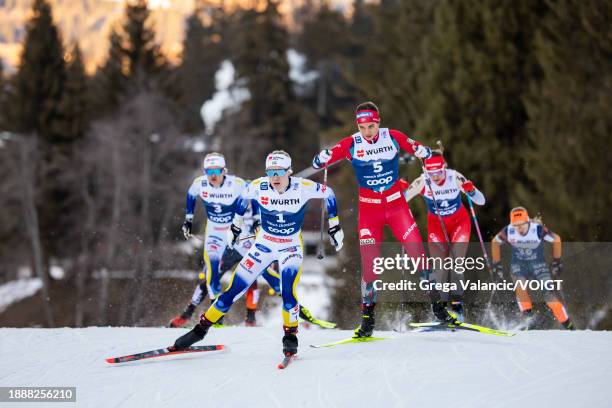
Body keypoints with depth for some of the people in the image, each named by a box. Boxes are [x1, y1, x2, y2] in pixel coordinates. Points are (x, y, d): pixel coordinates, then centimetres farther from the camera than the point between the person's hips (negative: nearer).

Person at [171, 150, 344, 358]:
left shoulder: (303, 187, -21)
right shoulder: (258, 186, -17)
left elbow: (328, 194, -3)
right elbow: (243, 198, 6)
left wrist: (334, 226, 0)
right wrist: (235, 226, 16)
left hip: (291, 247, -2)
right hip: (264, 245, 2)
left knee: (288, 292, -26)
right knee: (234, 290, -2)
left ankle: (290, 336, -5)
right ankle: (201, 329, 12)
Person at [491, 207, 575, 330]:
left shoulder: (538, 229, -26)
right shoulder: (508, 231, -20)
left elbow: (556, 239, -9)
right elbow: (495, 242, 0)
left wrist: (557, 261, -4)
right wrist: (497, 265, 2)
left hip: (538, 264, -2)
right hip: (518, 264, 2)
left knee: (549, 294, -13)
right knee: (520, 287, -29)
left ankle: (569, 325, -4)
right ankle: (529, 318, -24)